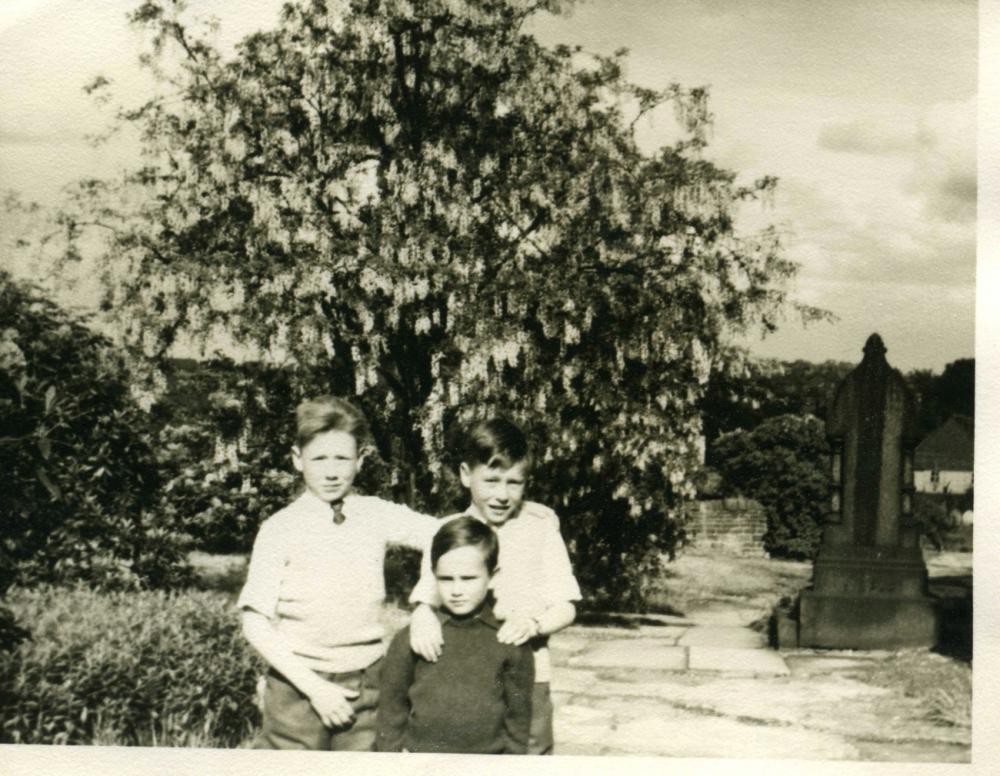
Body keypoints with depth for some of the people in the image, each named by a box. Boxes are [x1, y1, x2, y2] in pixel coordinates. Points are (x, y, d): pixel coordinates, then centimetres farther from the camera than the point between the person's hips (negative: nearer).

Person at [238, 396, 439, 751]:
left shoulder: (378, 516, 2)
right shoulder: (281, 529, -4)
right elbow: (256, 625, -5)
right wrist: (314, 688, -12)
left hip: (366, 686, 2)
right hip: (299, 686, -2)